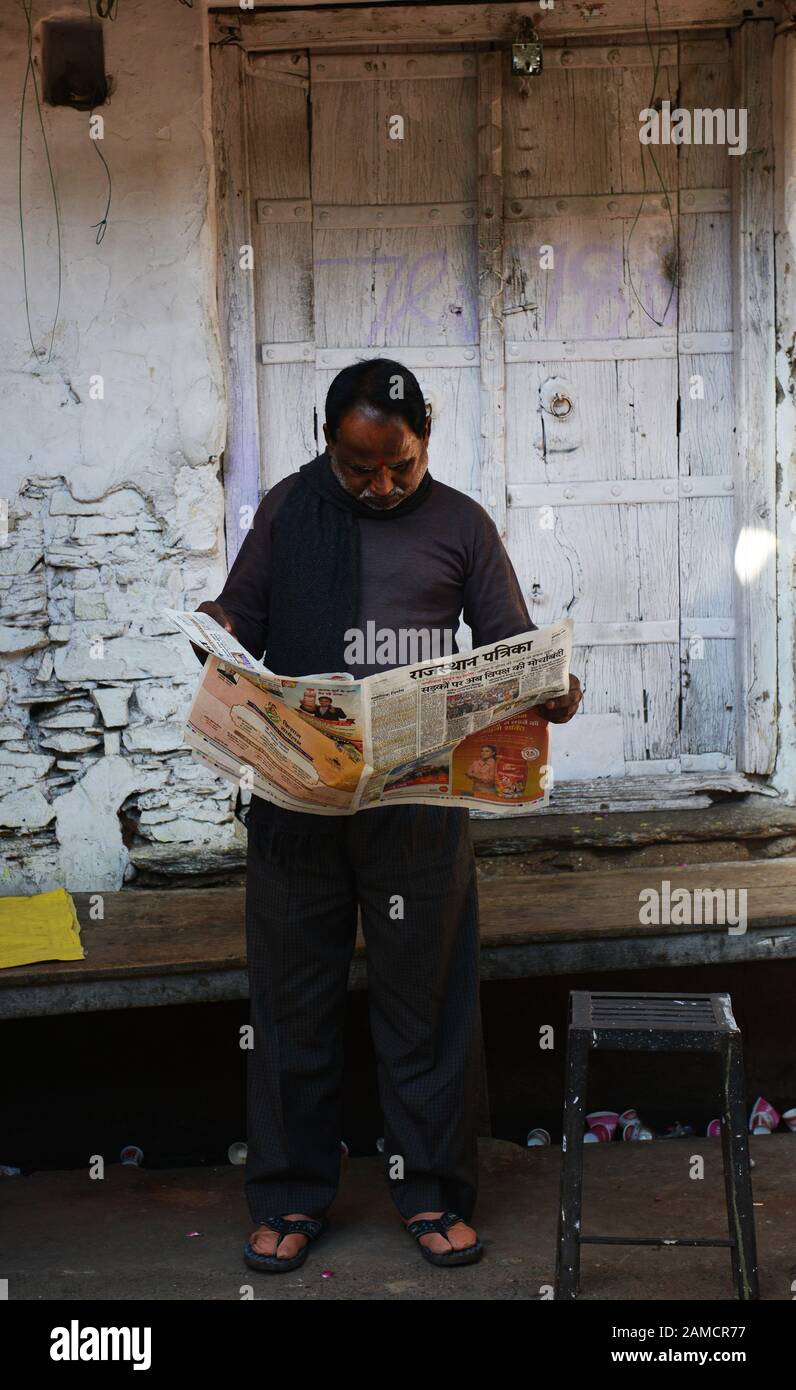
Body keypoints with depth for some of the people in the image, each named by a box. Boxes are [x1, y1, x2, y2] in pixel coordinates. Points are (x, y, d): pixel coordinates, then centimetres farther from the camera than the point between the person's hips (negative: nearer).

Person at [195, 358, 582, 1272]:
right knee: (292, 996, 9)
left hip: (419, 801, -1)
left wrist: (549, 694, -15)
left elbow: (512, 647, 6)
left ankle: (431, 1193, 21)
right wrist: (217, 629, -12)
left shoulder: (460, 525, 5)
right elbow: (244, 617, 12)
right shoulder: (288, 509, 8)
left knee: (426, 996, 5)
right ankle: (290, 1197, 22)